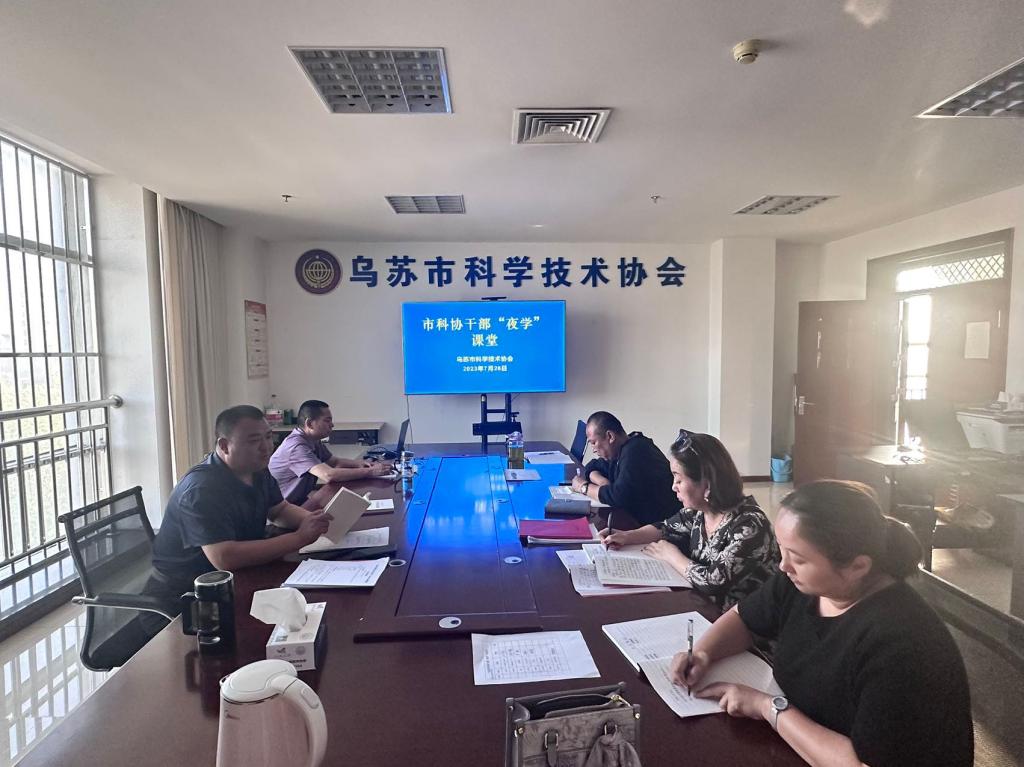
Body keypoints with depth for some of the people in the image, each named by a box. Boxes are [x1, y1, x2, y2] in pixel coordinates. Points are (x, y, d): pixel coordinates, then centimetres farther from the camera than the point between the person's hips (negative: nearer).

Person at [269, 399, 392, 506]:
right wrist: (371, 472, -30)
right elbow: (329, 475, -35)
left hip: (301, 501, 8)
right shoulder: (297, 446, -25)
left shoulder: (314, 441, 3)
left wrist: (359, 463, -5)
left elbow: (335, 461, 15)